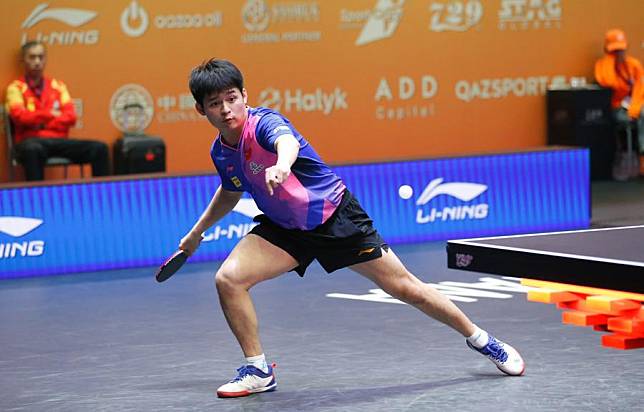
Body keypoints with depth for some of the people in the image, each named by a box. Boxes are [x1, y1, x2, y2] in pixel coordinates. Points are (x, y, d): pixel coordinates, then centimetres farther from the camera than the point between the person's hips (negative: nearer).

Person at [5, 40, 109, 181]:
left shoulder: (58, 86, 18)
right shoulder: (16, 88, 6)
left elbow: (71, 117, 6)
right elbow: (19, 116, -11)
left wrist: (42, 122, -5)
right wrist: (49, 114, -8)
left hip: (59, 140, 4)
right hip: (31, 140, -4)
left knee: (99, 148, -16)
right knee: (33, 150, -42)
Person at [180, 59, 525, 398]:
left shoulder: (263, 123, -25)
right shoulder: (220, 152, -3)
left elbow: (287, 141, -52)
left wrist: (282, 165, -75)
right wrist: (197, 232, 27)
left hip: (335, 216, -6)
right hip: (284, 228, 6)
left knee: (404, 287, 1)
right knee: (228, 278, -17)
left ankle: (478, 338, 22)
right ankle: (258, 370, -1)